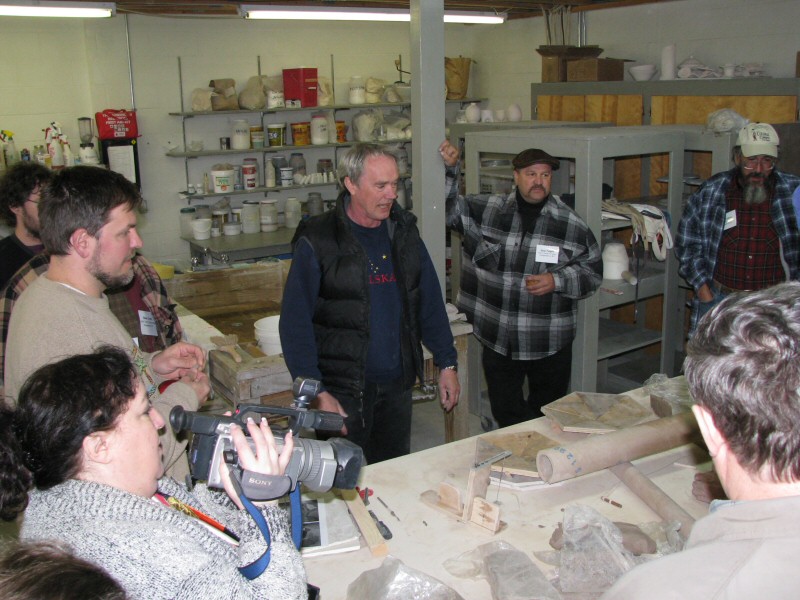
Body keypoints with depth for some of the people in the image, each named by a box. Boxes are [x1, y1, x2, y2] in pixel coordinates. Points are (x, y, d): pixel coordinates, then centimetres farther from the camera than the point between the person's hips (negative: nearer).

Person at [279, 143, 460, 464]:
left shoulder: (404, 231, 5)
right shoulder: (317, 241, -12)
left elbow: (430, 303, 12)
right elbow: (295, 324, -12)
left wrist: (447, 364, 8)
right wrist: (318, 393, -16)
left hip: (397, 386, 5)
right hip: (344, 389, -5)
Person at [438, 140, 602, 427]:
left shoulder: (572, 224, -4)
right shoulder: (486, 210, -2)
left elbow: (593, 272, 2)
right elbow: (447, 207, 3)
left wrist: (557, 281, -15)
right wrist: (448, 169, -12)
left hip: (550, 344, -1)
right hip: (497, 339, 1)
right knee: (505, 412, 14)